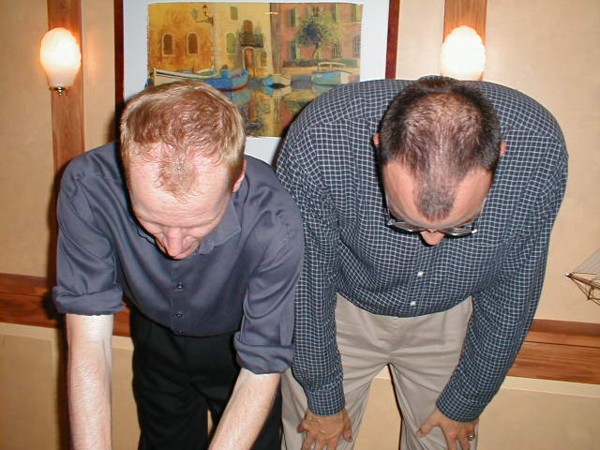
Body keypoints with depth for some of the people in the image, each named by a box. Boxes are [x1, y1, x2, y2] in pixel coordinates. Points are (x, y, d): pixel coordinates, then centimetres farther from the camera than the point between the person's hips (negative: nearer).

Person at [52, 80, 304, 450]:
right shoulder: (87, 186, -32)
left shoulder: (275, 224, -38)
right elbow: (89, 339, -27)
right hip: (156, 334, 2)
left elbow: (261, 371, -27)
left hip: (241, 341, -1)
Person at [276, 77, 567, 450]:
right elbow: (306, 285, -19)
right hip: (343, 308, -1)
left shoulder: (540, 152, -27)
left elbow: (512, 293, -12)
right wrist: (323, 399, -6)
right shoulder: (318, 143, -34)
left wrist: (465, 403, 0)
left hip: (448, 316, 2)